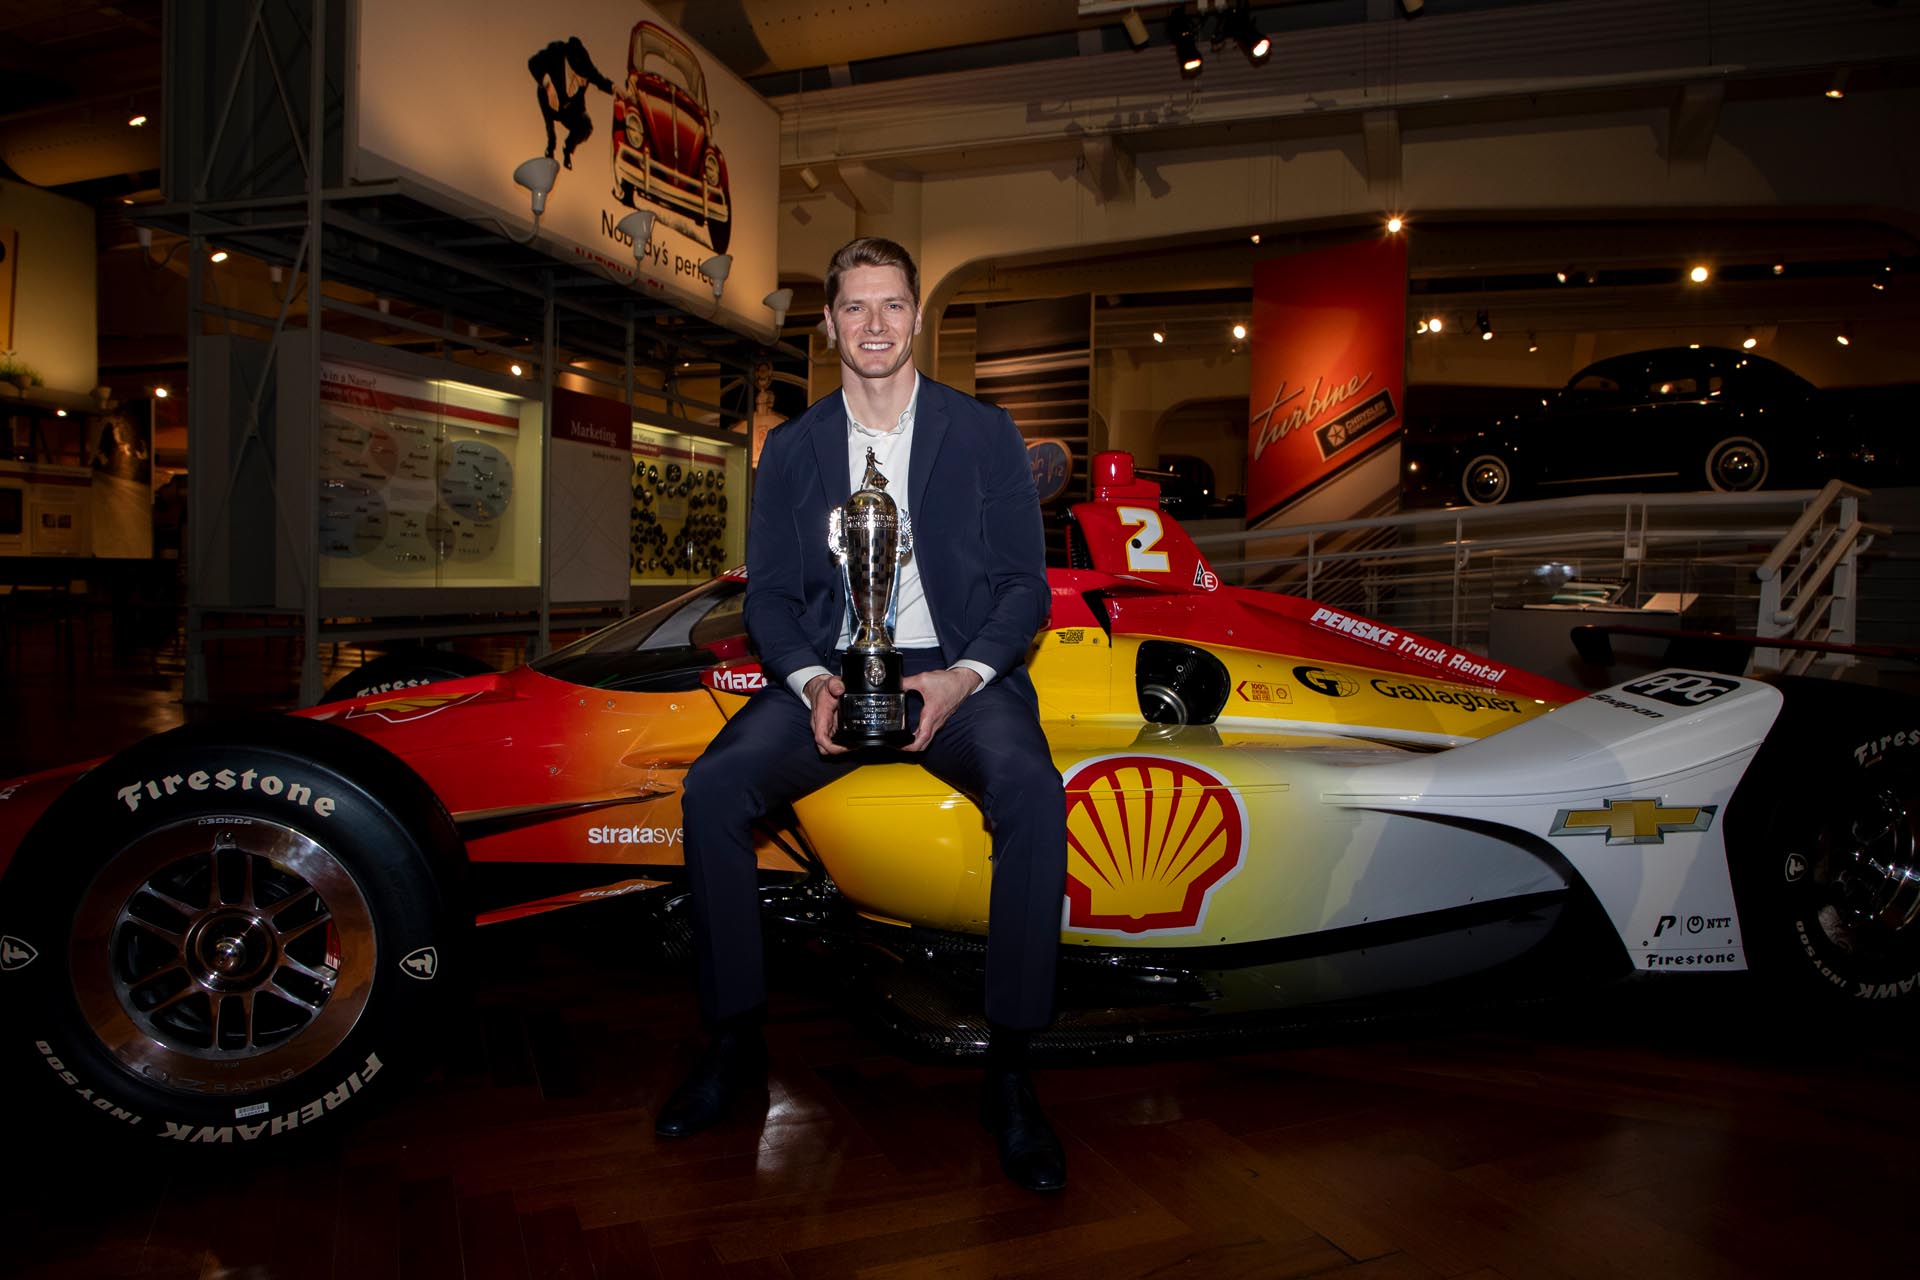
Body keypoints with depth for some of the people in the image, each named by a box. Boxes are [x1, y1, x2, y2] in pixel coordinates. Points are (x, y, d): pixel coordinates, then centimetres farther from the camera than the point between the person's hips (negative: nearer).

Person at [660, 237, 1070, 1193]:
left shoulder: (985, 434, 8)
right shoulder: (791, 449, 13)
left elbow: (1024, 583, 3)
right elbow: (769, 593, 8)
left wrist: (962, 677, -17)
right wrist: (810, 681, -13)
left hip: (958, 670, -2)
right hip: (829, 671, 2)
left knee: (1031, 790, -33)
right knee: (711, 789, -24)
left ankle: (1009, 1070, -20)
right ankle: (735, 1041, -5)